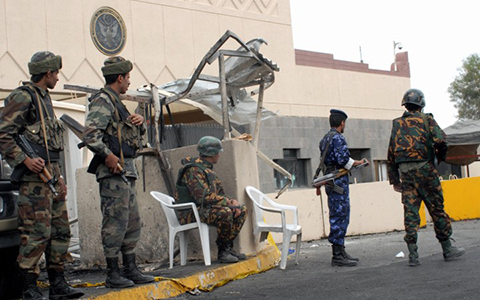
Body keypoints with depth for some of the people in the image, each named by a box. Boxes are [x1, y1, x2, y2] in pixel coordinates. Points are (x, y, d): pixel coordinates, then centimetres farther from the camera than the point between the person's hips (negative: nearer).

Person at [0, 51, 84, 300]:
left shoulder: (45, 98, 21)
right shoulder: (22, 97, -7)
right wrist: (25, 160, -21)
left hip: (51, 174, 9)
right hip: (34, 177, -9)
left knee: (60, 230, 10)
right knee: (36, 233, -10)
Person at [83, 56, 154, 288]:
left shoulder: (115, 102, 22)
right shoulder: (103, 101, -8)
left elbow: (136, 134, 29)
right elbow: (90, 133, -21)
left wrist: (139, 123, 9)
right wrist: (107, 155, -27)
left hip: (126, 171, 10)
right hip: (113, 172, -10)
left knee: (132, 223, 12)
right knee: (115, 222, -8)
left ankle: (130, 270, 18)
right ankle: (113, 274, -3)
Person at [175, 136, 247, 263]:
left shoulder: (207, 169, 17)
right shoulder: (193, 170, -16)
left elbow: (220, 194, 20)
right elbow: (204, 197, -25)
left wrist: (232, 201, 0)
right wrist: (227, 201, -16)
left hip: (205, 209, 10)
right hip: (192, 214, -10)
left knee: (242, 210, 4)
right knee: (225, 212, -34)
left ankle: (228, 247, 3)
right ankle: (222, 251, -17)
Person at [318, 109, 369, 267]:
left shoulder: (325, 139, 18)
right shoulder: (338, 137, -12)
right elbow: (343, 159, -20)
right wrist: (359, 163, -6)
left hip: (330, 181, 10)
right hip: (338, 182, -10)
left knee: (339, 218, 13)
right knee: (340, 218, -8)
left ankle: (340, 252, 18)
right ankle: (338, 255, -7)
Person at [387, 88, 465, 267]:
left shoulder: (397, 125, 14)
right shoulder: (426, 119, 3)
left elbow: (391, 155, 13)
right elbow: (440, 140, -14)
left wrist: (394, 180, 17)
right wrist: (441, 156, 7)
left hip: (405, 172, 4)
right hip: (424, 169, -3)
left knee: (410, 212, 1)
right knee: (436, 209, 5)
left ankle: (413, 255, -2)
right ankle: (447, 249, 13)